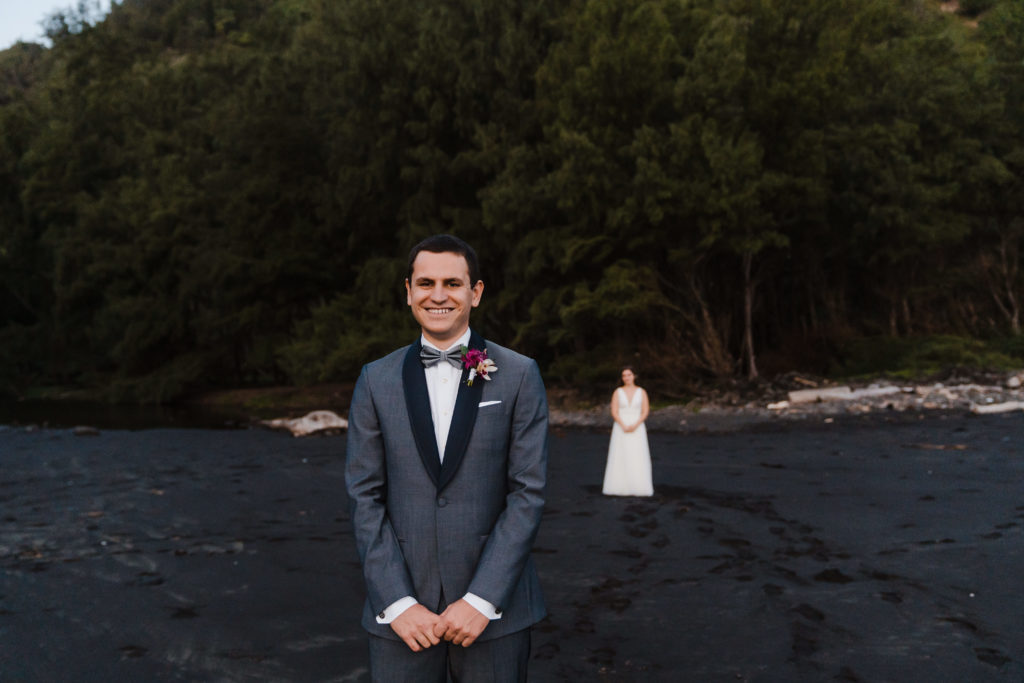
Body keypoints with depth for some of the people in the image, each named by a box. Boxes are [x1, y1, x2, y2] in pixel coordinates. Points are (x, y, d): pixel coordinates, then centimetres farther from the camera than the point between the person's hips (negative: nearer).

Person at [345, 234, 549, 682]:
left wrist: (482, 600, -10)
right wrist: (397, 602, -7)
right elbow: (365, 498, 1)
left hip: (494, 609, -1)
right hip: (402, 612, 1)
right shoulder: (376, 381, 3)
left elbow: (528, 493, -5)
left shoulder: (520, 376, -2)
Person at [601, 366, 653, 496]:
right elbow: (614, 412, -5)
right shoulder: (617, 392, 2)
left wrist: (635, 426, -18)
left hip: (637, 428, 0)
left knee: (638, 458, -4)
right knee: (619, 457, -3)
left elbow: (645, 412, -3)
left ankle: (638, 487, 3)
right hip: (621, 428, 0)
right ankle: (619, 487, 4)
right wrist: (624, 427, -19)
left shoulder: (642, 392, 3)